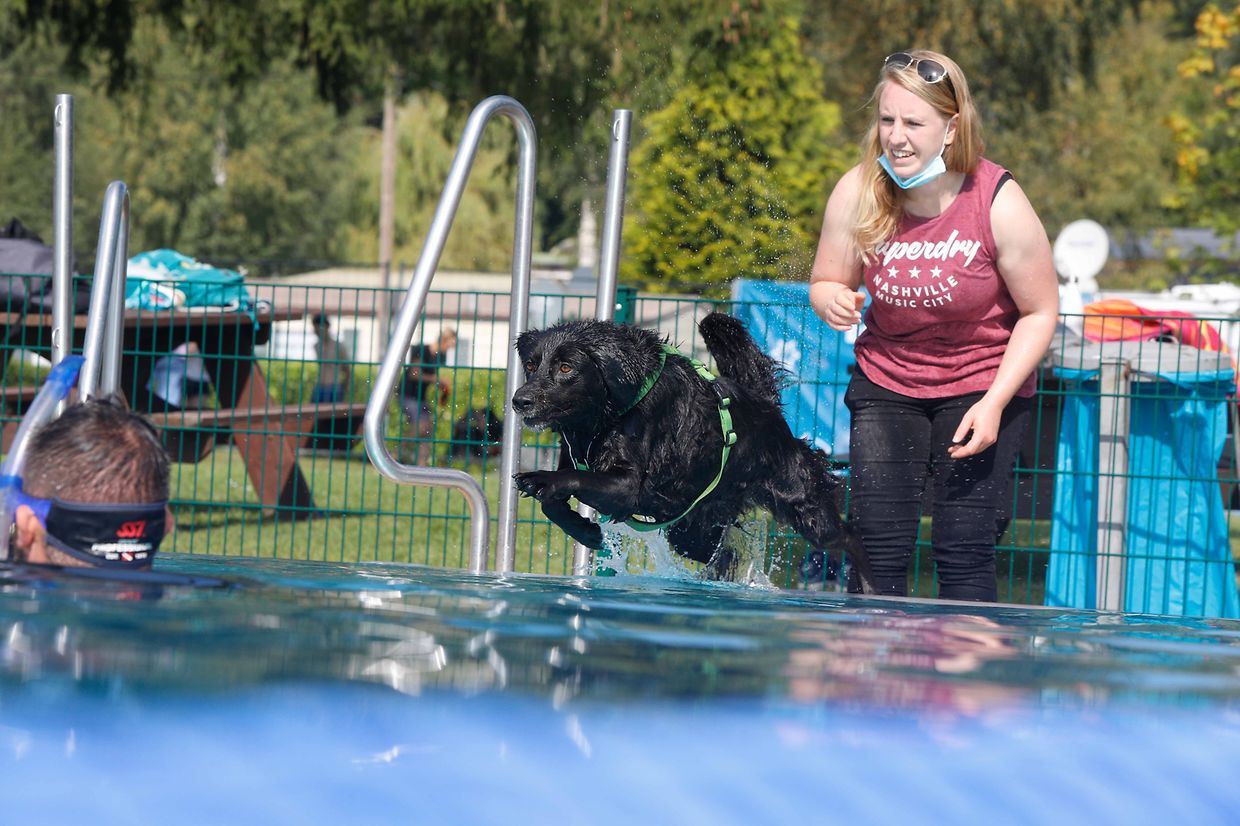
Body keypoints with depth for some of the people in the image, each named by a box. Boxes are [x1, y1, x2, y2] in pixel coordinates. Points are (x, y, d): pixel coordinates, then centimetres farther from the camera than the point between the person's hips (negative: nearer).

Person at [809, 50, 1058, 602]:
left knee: (964, 553, -9)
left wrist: (994, 403, -19)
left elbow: (1040, 312, -10)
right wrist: (832, 302, -24)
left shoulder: (999, 203, -20)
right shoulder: (856, 194, -13)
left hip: (982, 385, -2)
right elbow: (825, 284, 2)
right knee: (877, 550, -5)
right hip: (887, 384, 3)